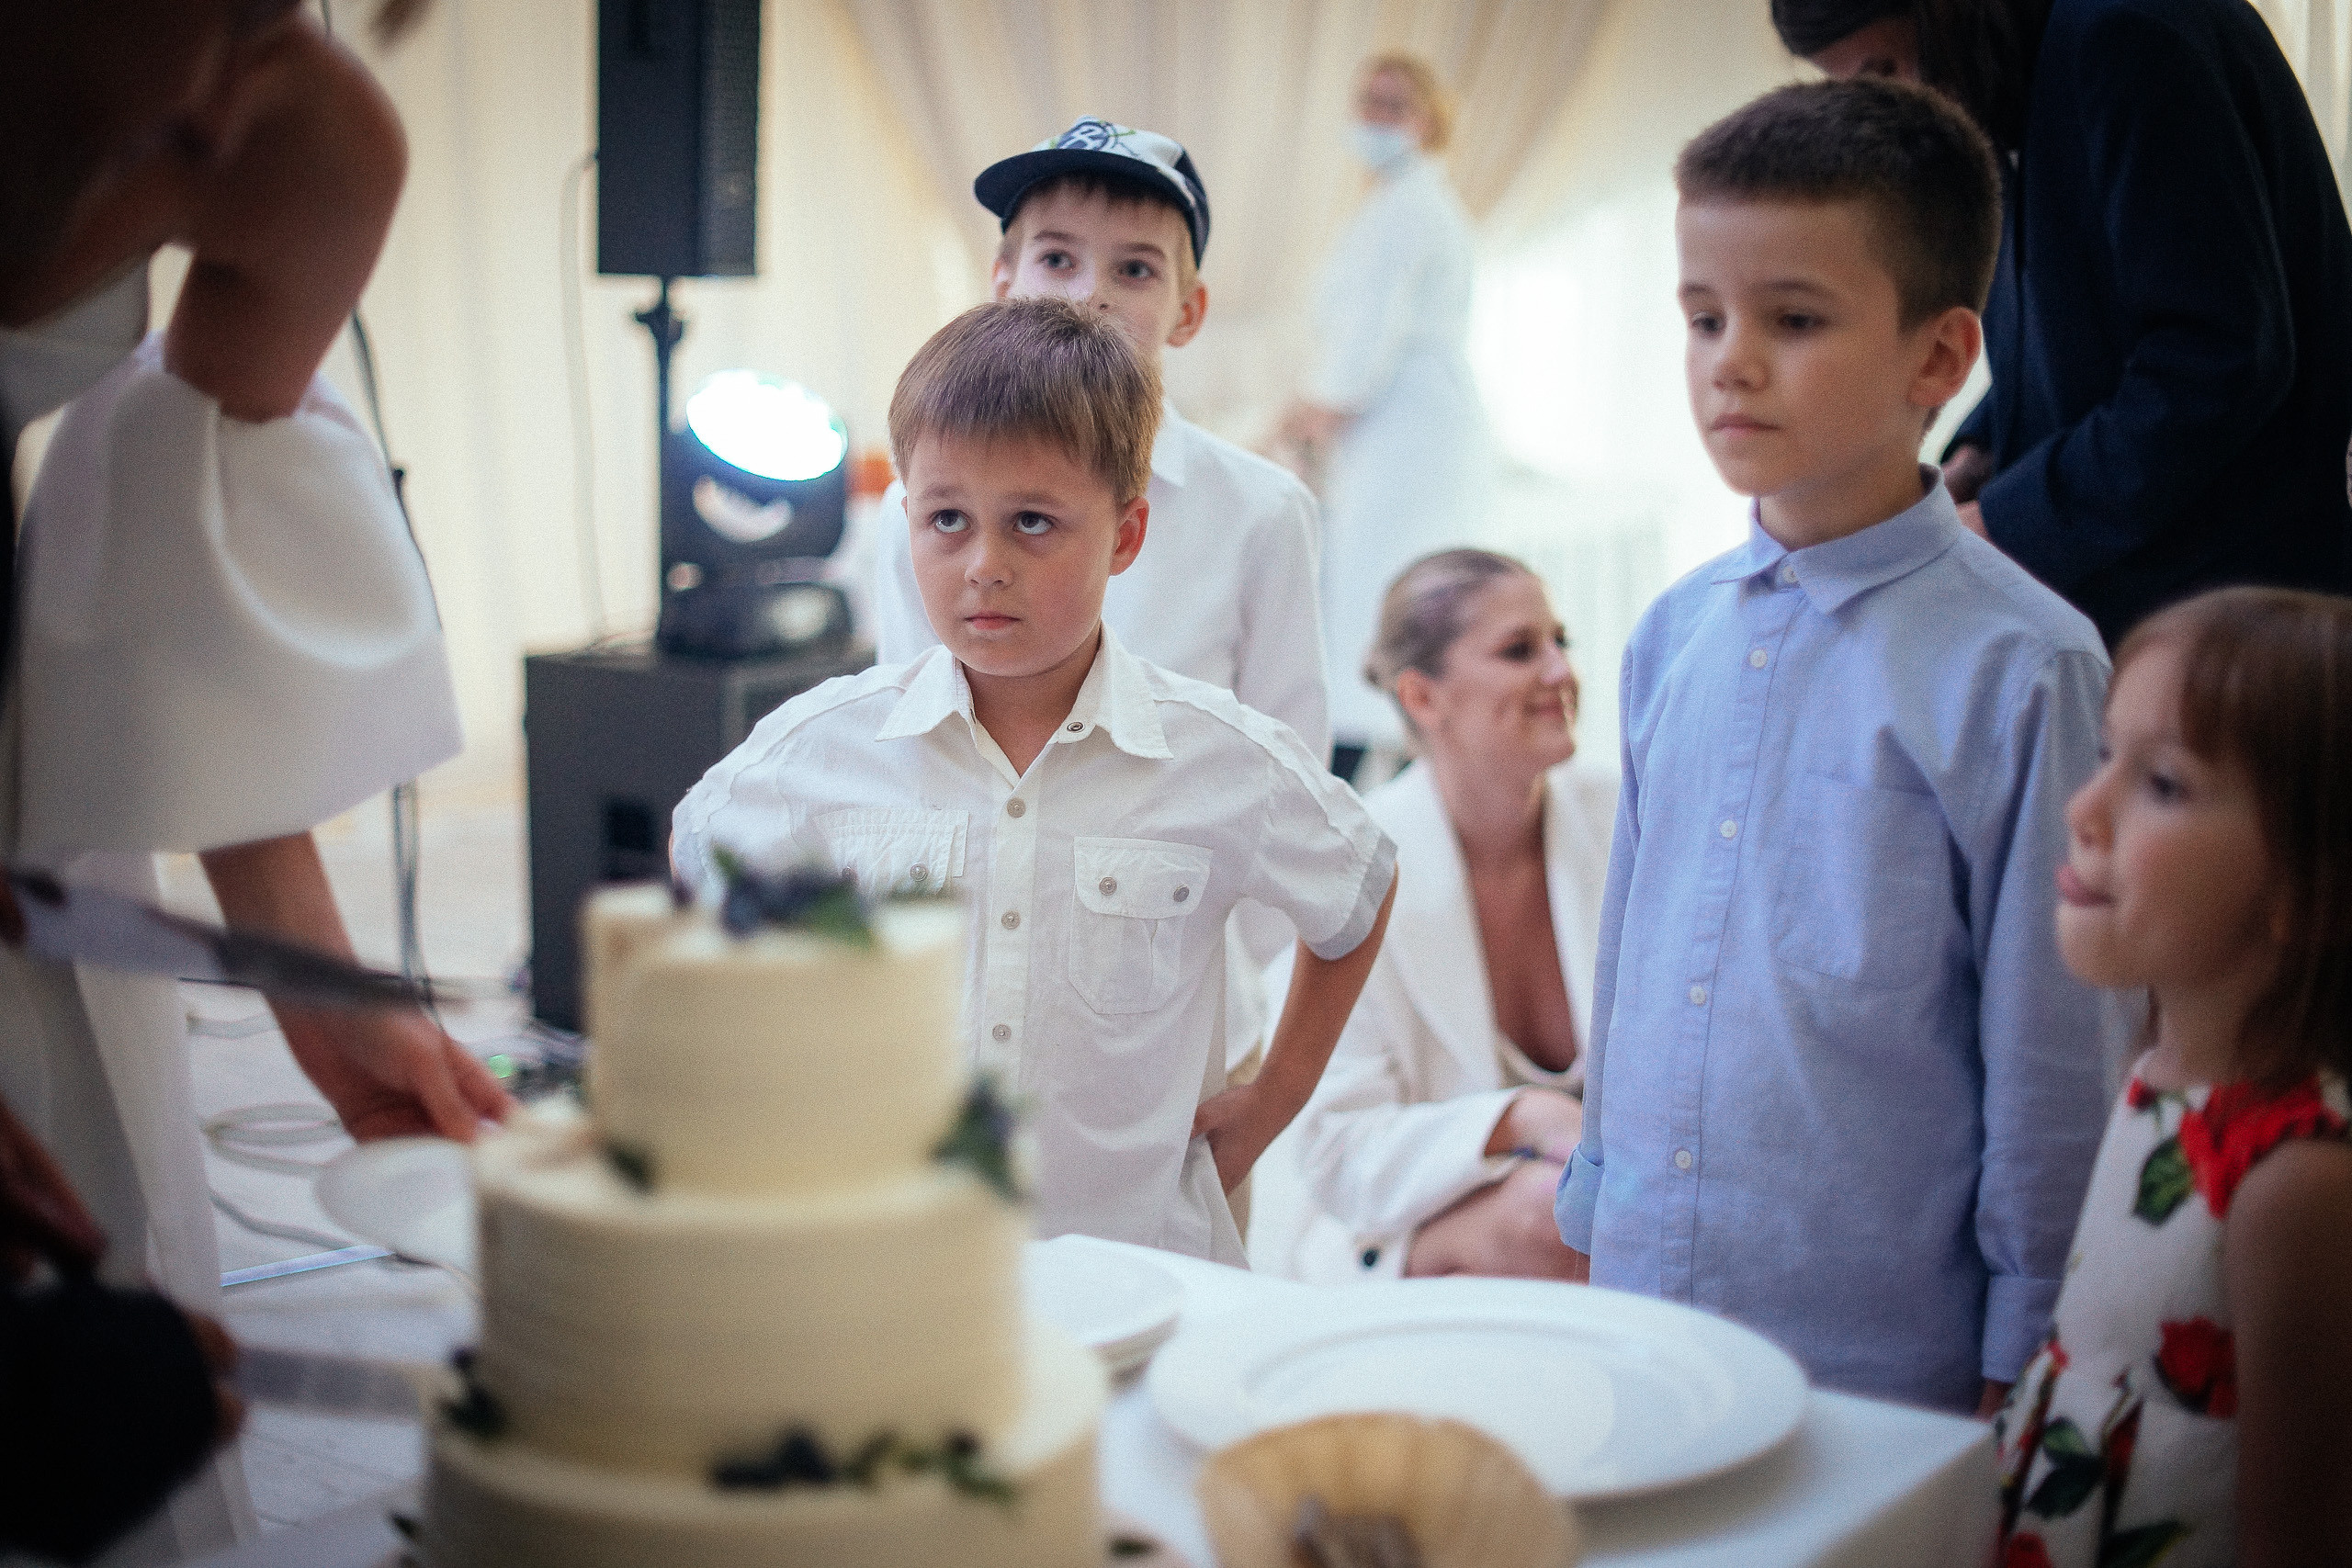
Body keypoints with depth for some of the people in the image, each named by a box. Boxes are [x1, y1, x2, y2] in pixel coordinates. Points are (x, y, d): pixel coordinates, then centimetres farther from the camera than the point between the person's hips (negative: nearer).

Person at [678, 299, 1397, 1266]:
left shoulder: (1228, 765, 1)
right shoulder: (824, 746, 2)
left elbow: (1361, 896, 20)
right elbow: (695, 865, 21)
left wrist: (1274, 1098, 18)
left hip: (1132, 1258, 0)